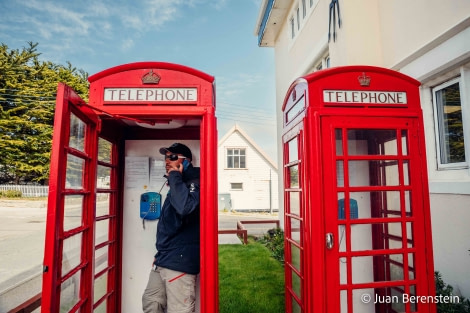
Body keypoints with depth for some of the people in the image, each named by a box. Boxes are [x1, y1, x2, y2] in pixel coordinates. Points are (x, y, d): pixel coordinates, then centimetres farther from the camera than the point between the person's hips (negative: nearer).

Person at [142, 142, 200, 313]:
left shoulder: (194, 183, -14)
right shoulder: (178, 183, 15)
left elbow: (185, 207, -37)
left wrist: (175, 177, -22)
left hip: (180, 262, -9)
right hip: (162, 261, 10)